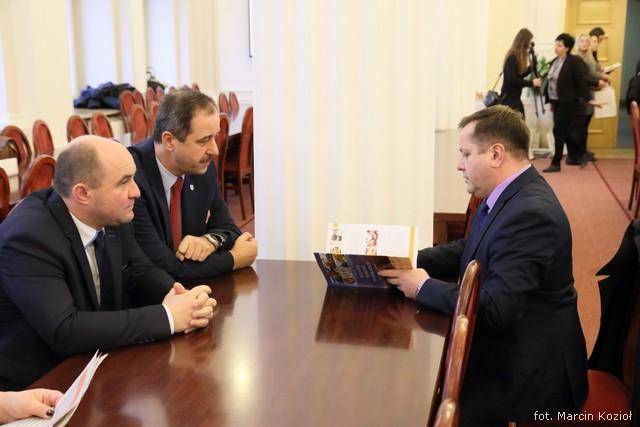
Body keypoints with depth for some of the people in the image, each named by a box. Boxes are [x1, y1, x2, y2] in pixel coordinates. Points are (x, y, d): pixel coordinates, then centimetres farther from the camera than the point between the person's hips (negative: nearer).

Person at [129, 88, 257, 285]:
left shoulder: (204, 167, -3)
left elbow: (227, 227, 9)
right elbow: (165, 268, -21)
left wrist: (209, 240, -12)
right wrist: (234, 259, -11)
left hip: (191, 291, 5)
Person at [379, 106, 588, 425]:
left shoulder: (529, 213, -27)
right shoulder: (511, 193, 3)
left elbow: (495, 309, -30)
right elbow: (469, 251, 12)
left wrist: (423, 286, -19)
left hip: (528, 373, -9)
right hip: (503, 348, 9)